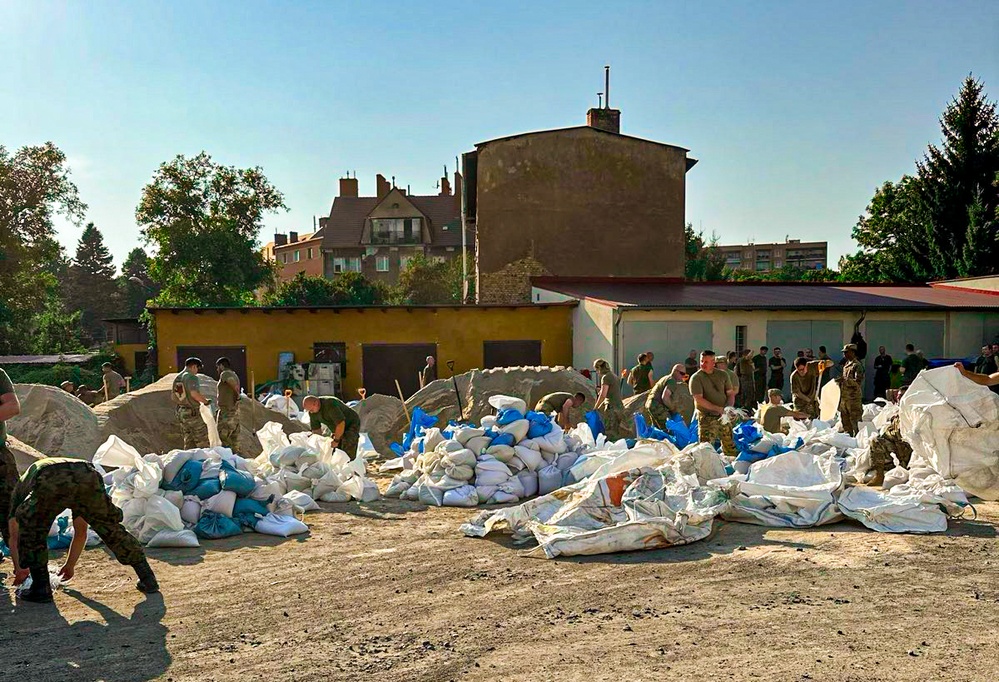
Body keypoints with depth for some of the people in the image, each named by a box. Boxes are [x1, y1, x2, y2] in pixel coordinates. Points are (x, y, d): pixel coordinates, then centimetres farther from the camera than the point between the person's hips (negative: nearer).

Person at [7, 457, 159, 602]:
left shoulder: (22, 485, 44)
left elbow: (14, 536, 41)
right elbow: (81, 532, 49)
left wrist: (19, 569, 53)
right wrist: (70, 565, 59)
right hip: (89, 477, 3)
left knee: (31, 531, 25)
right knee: (112, 530, 20)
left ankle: (41, 587, 23)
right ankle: (147, 579, 23)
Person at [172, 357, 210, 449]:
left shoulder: (176, 378, 12)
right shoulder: (192, 377, -14)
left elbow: (173, 396, 15)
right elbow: (195, 394, -26)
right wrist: (205, 401, -12)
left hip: (181, 413, 8)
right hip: (193, 413, -8)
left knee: (189, 441, 12)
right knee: (202, 440, -2)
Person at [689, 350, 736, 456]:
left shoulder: (723, 375, 8)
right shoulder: (696, 378, -6)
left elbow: (731, 394, 13)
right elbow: (699, 399, -15)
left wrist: (728, 408, -7)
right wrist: (717, 408, -20)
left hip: (724, 416, 4)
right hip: (707, 418, -4)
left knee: (730, 446, 11)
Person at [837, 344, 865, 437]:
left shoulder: (857, 365, -11)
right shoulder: (846, 364, 16)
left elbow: (858, 382, -19)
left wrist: (844, 380, -25)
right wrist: (841, 381, 11)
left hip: (853, 397, -9)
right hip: (844, 397, 9)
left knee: (855, 421, -5)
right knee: (845, 421, 14)